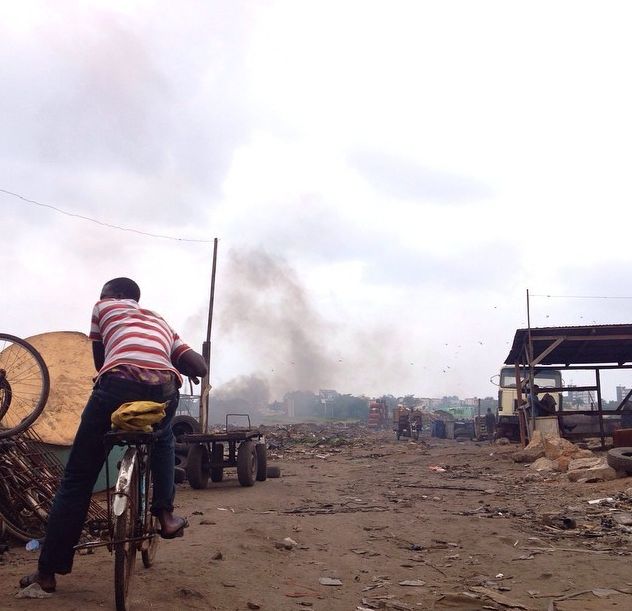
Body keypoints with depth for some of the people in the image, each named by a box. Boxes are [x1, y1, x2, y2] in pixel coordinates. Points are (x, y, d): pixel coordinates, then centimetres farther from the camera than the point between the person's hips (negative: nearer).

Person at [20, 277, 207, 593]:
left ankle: (48, 571, 19)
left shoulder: (103, 307, 29)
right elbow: (199, 367, 23)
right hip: (164, 391, 3)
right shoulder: (160, 321, 35)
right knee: (163, 439, 38)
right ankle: (165, 515, 27)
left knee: (77, 479, 13)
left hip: (118, 384, -2)